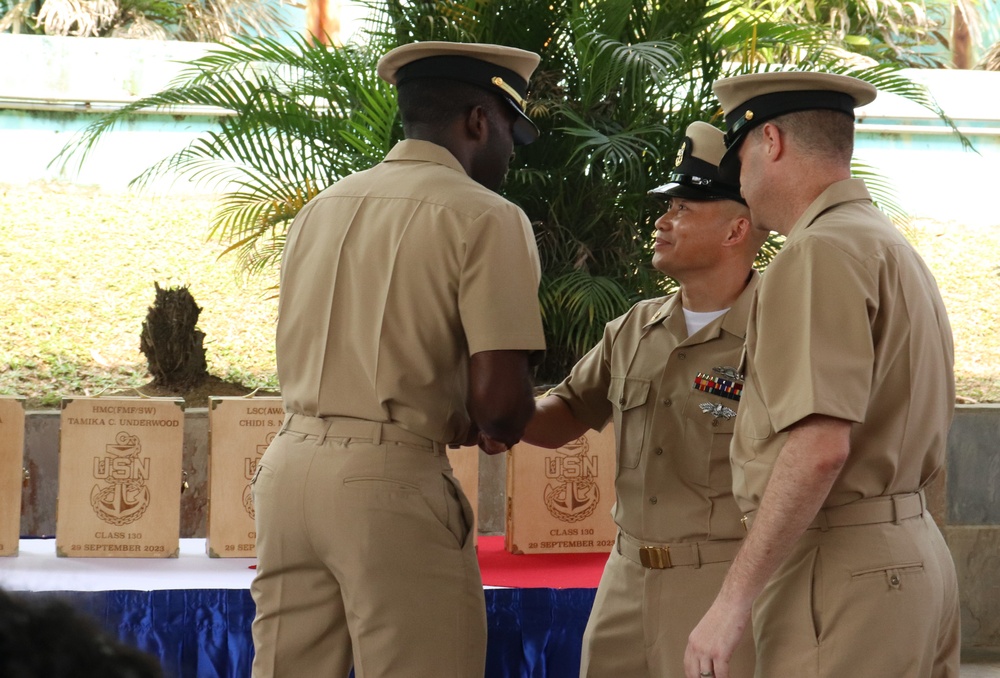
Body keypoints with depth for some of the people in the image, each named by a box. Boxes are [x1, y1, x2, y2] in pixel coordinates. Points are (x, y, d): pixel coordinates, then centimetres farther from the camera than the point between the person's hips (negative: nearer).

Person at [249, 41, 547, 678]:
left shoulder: (323, 207, 15)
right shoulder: (484, 217, -5)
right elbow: (499, 400, -14)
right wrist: (494, 427, 10)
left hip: (290, 462, 7)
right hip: (391, 480, -7)